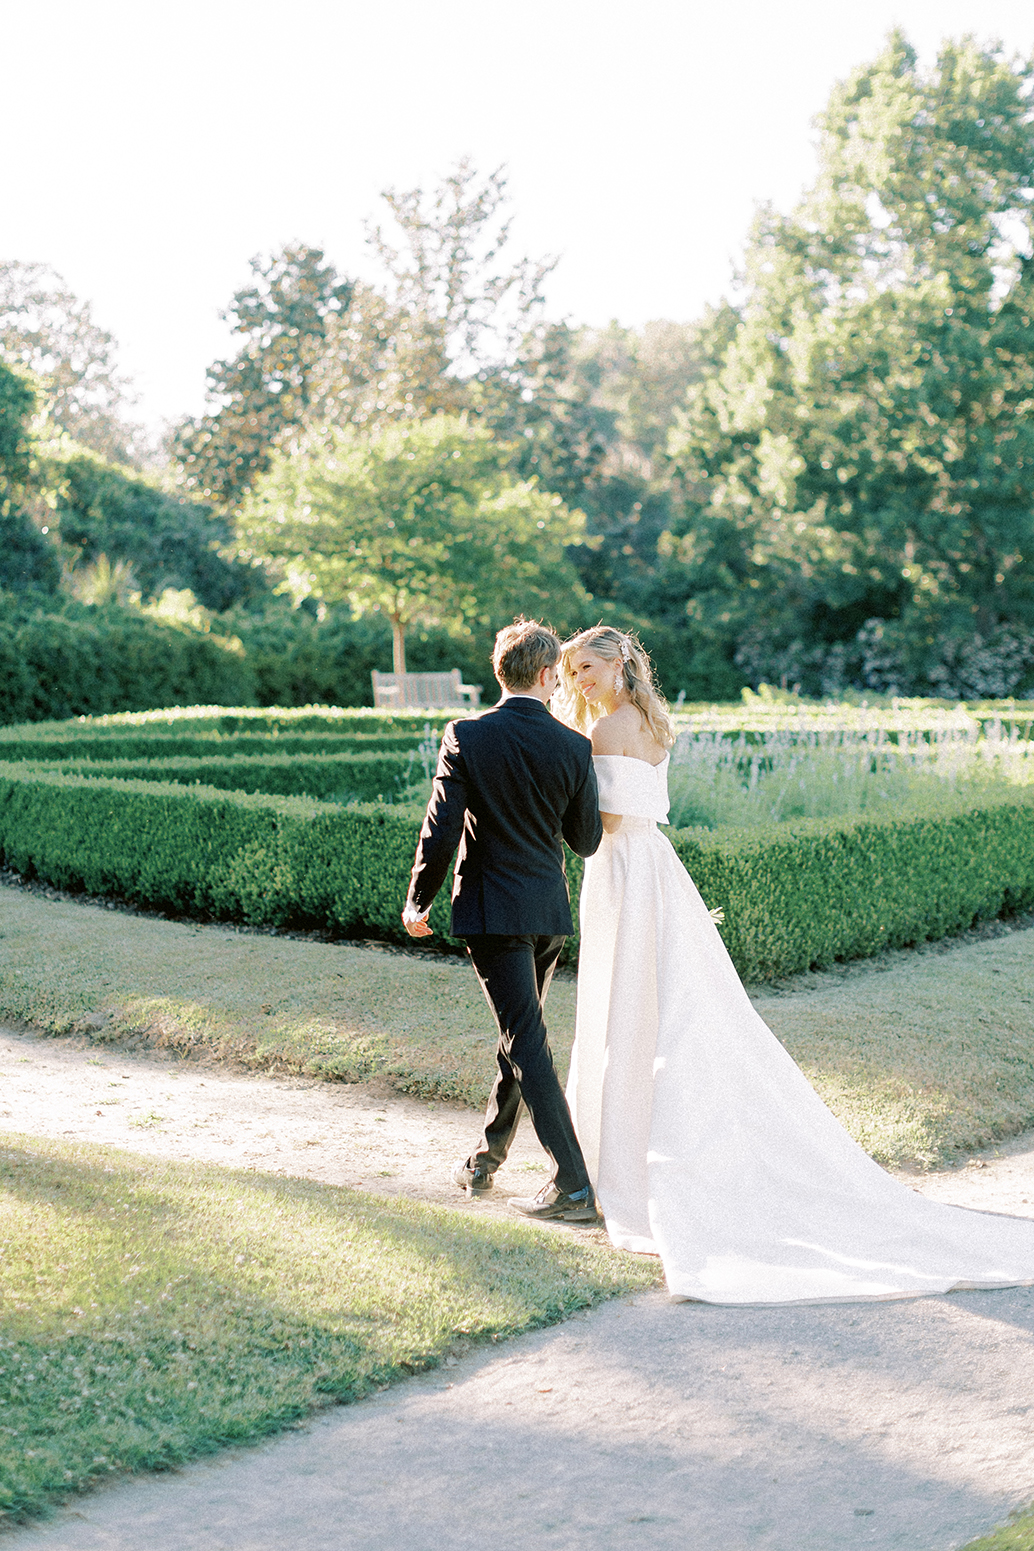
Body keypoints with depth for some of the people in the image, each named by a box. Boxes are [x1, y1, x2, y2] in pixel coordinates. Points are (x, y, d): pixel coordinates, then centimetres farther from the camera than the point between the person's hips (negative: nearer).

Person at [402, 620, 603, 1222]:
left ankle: (573, 1184, -8)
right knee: (521, 1035, 19)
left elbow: (440, 831, -11)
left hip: (493, 911, -4)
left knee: (528, 1042, -4)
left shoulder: (466, 737, -11)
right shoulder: (574, 746, -3)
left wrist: (418, 901, 2)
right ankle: (486, 1159, 33)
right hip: (550, 912, 4)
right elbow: (587, 840, 3)